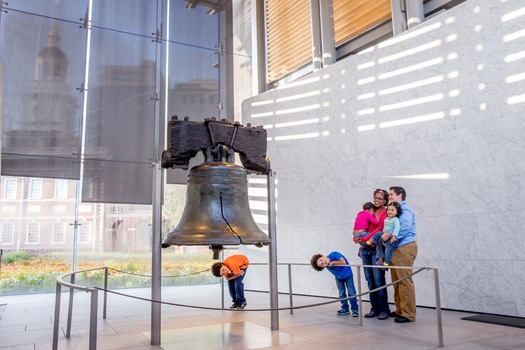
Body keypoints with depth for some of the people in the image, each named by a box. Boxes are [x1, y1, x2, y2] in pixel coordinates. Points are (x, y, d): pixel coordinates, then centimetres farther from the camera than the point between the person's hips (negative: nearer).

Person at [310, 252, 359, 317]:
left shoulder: (334, 254, -35)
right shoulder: (327, 266, -22)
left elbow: (343, 262, -40)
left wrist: (333, 262, -37)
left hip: (348, 275, -3)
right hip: (339, 278, 3)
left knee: (351, 292, -5)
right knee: (342, 293, 6)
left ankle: (355, 310, 3)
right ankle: (345, 309, 22)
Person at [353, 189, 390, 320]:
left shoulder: (385, 213, -1)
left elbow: (380, 229, -13)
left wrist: (365, 238, -20)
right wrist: (356, 237, -4)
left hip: (376, 249, -6)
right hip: (365, 249, 6)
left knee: (378, 280, -7)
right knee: (370, 280, 7)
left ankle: (384, 310, 3)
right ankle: (374, 308, 15)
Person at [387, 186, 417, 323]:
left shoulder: (405, 209, -6)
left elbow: (405, 226, -23)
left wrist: (389, 235, -24)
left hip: (404, 249, -9)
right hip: (394, 249, 9)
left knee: (405, 281, -7)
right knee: (396, 281, 12)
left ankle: (408, 314, -2)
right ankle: (399, 310, 20)